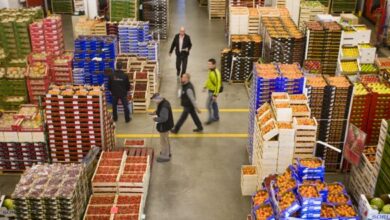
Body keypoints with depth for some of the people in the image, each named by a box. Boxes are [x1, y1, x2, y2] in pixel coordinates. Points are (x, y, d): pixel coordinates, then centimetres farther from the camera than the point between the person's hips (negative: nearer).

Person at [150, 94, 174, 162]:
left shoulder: (163, 107, -33)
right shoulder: (164, 102, -1)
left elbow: (163, 118, -34)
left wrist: (156, 119, -20)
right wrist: (157, 112, 2)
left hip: (164, 126, -10)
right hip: (167, 124, 10)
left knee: (163, 141, 7)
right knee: (166, 140, 27)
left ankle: (165, 156, 23)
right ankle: (167, 152, 46)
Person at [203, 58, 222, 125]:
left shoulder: (216, 73, -28)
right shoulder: (210, 70, -1)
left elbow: (218, 85, -25)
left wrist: (215, 95, -23)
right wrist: (205, 86, 21)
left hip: (213, 91, -9)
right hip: (210, 90, 9)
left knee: (208, 105, -2)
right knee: (213, 103, 20)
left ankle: (210, 119, 14)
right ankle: (216, 117, 35)